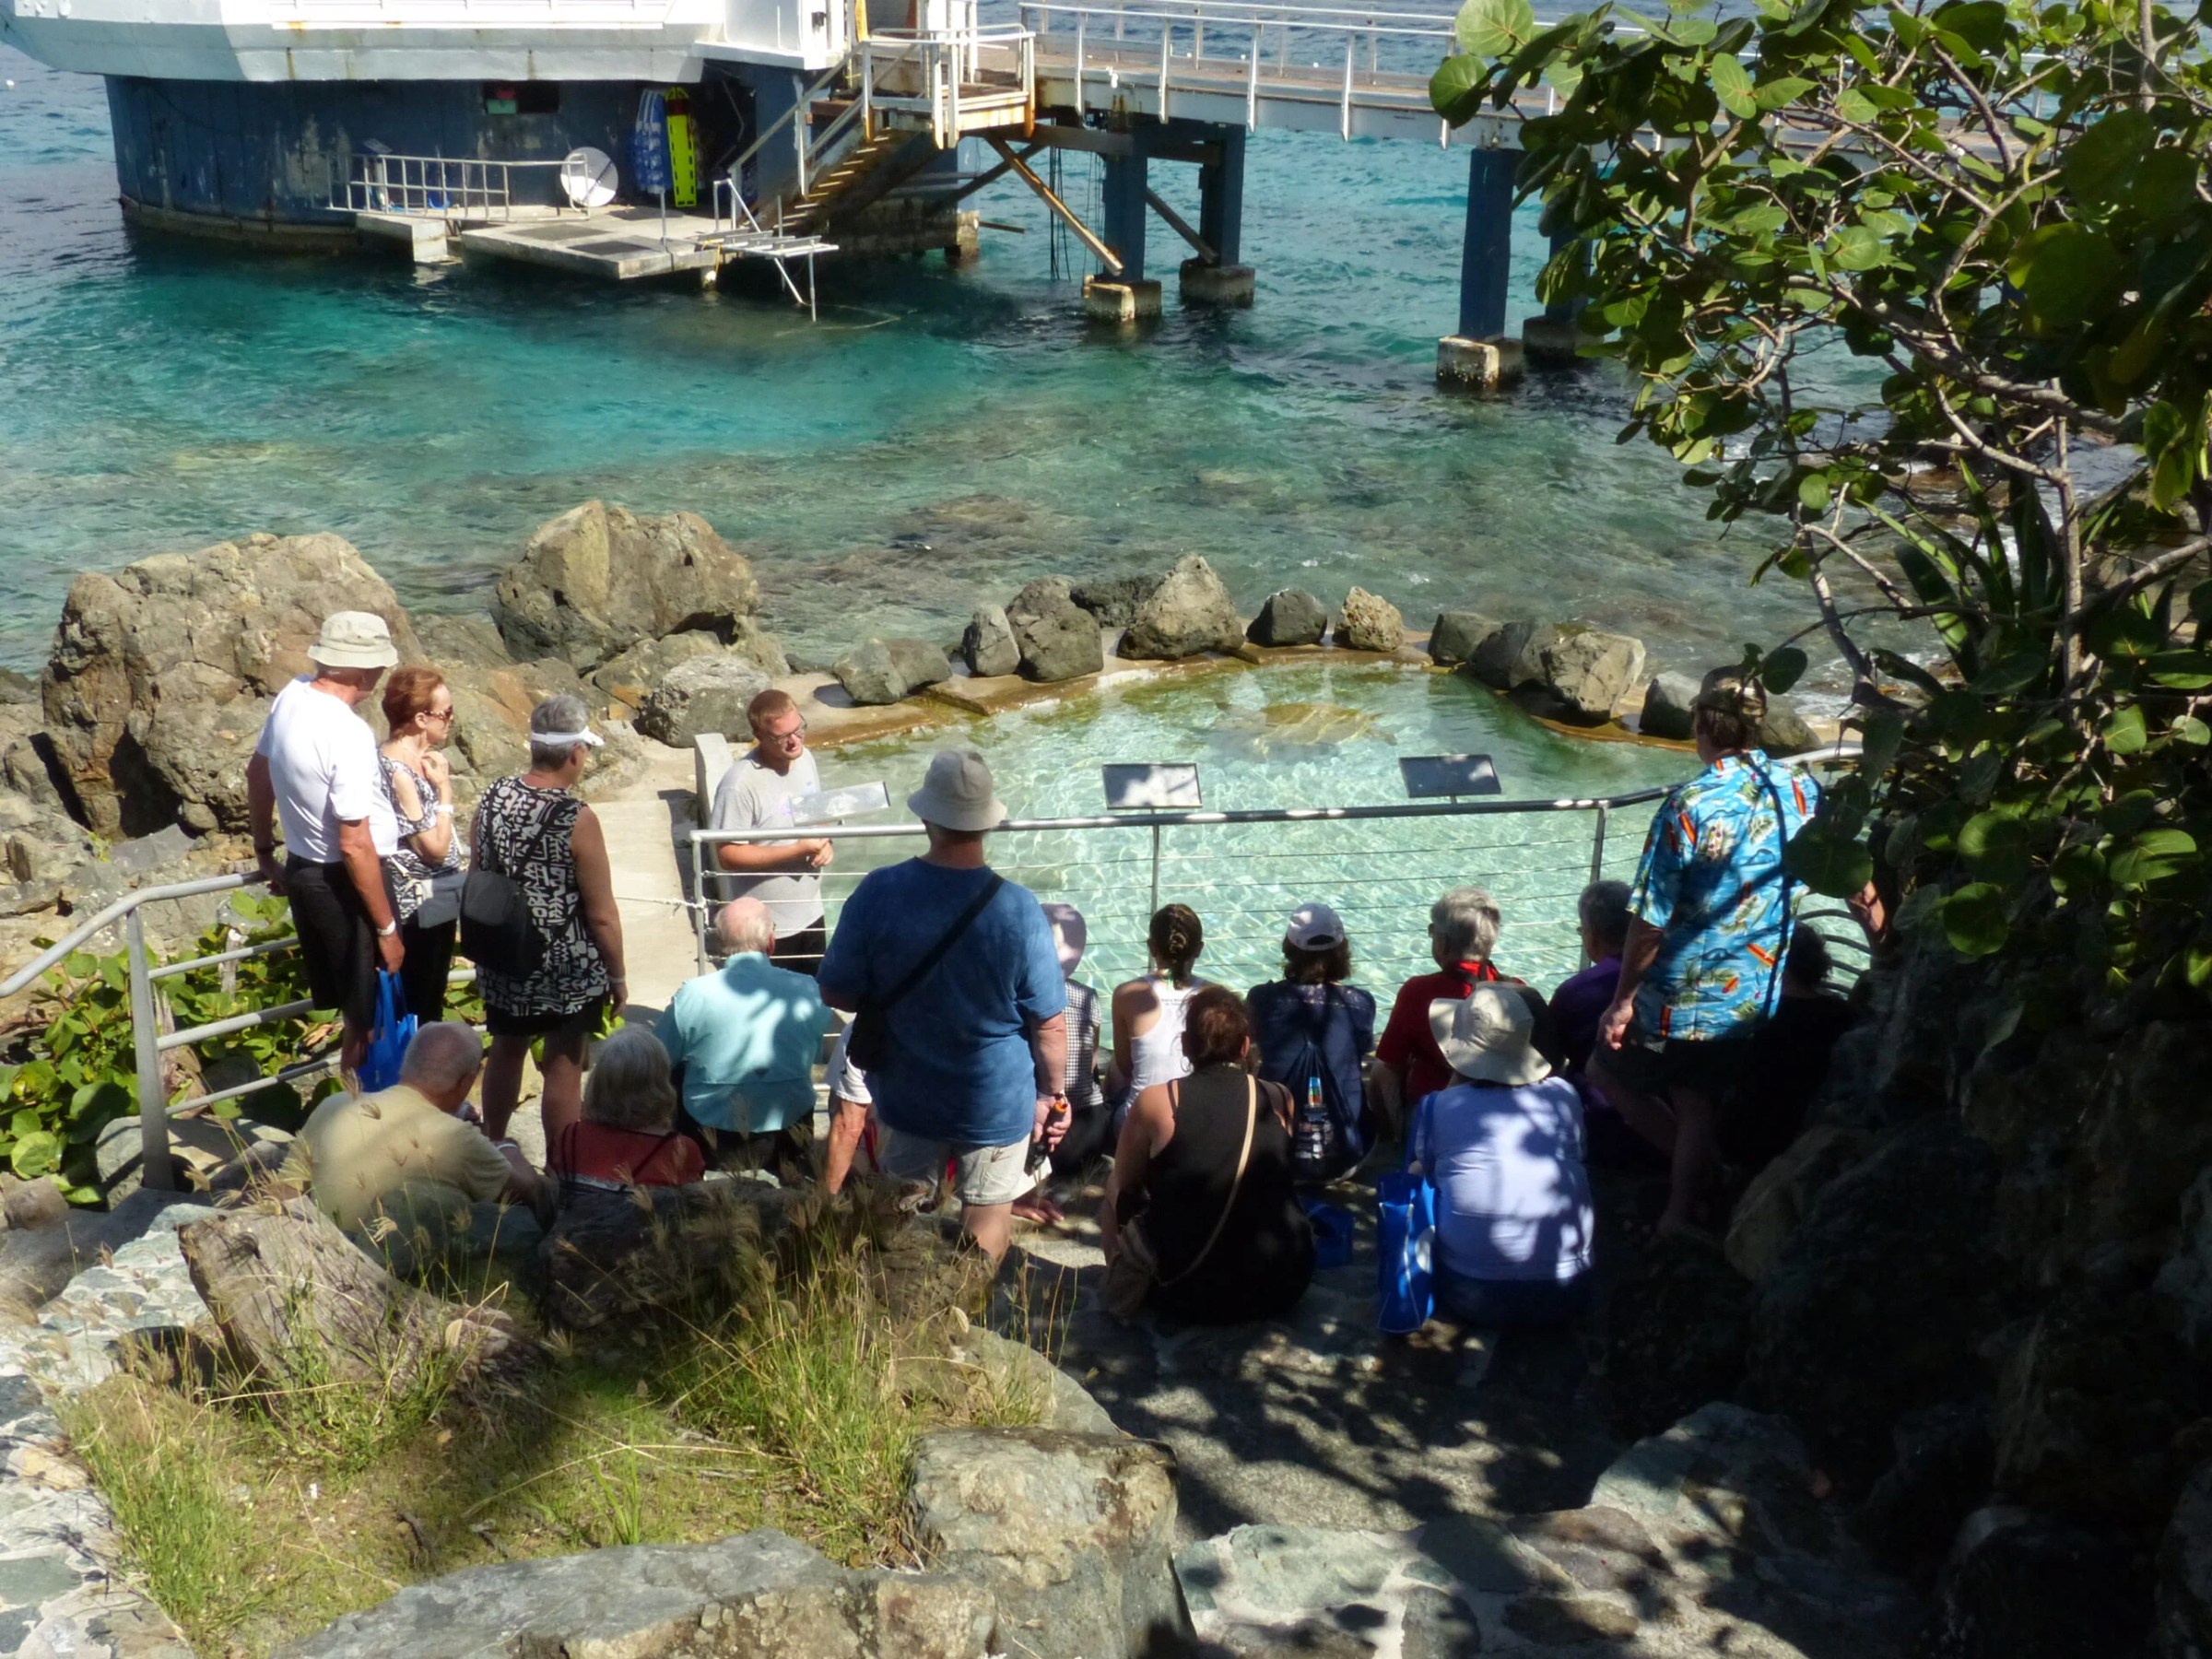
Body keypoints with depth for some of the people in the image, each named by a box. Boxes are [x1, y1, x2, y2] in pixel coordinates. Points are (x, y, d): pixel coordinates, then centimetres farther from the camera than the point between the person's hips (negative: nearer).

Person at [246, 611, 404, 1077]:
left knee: (346, 1002, 23)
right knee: (368, 1016, 7)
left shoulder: (292, 695, -2)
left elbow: (257, 775, 13)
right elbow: (356, 844, -26)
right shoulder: (348, 735, -28)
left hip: (304, 870, 8)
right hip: (345, 882, -8)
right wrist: (386, 928, -18)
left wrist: (265, 854, 25)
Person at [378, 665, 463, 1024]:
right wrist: (445, 787, -16)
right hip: (418, 909, -9)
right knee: (415, 1010, 4)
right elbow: (436, 848, -20)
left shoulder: (421, 759, 5)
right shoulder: (398, 771, -23)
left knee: (432, 1003, 21)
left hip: (438, 900, 9)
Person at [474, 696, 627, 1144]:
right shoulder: (578, 821, -23)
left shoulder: (493, 799, -6)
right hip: (567, 969, -6)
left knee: (505, 1052, 23)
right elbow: (601, 915, -17)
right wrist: (617, 976, -3)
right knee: (563, 1069, 9)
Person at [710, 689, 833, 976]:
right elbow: (727, 855, -25)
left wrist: (824, 842, -9)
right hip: (765, 927, -7)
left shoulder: (805, 758, -4)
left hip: (809, 911, 7)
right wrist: (796, 850, -27)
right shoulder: (740, 784, -27)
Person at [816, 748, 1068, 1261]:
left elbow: (837, 994, -8)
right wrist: (1052, 1092, 3)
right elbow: (1050, 1023, -15)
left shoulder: (878, 893, -19)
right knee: (988, 1217, 20)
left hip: (908, 1097, 2)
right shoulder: (1018, 910, -22)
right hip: (997, 1103, -2)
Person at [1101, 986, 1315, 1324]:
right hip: (1283, 1289, 2)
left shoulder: (1157, 1101, -9)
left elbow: (1123, 1186, 4)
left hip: (1192, 1296, -2)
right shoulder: (1279, 1100, -2)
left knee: (1113, 1202, 21)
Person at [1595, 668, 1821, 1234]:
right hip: (1760, 996, 6)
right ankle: (1680, 1218, 26)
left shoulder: (1690, 804, -23)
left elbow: (1651, 919, -20)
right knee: (1699, 1106, 19)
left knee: (1613, 1073, 18)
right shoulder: (1801, 790, -5)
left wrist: (1622, 999, -10)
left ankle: (1708, 1173, 12)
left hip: (1684, 997, -6)